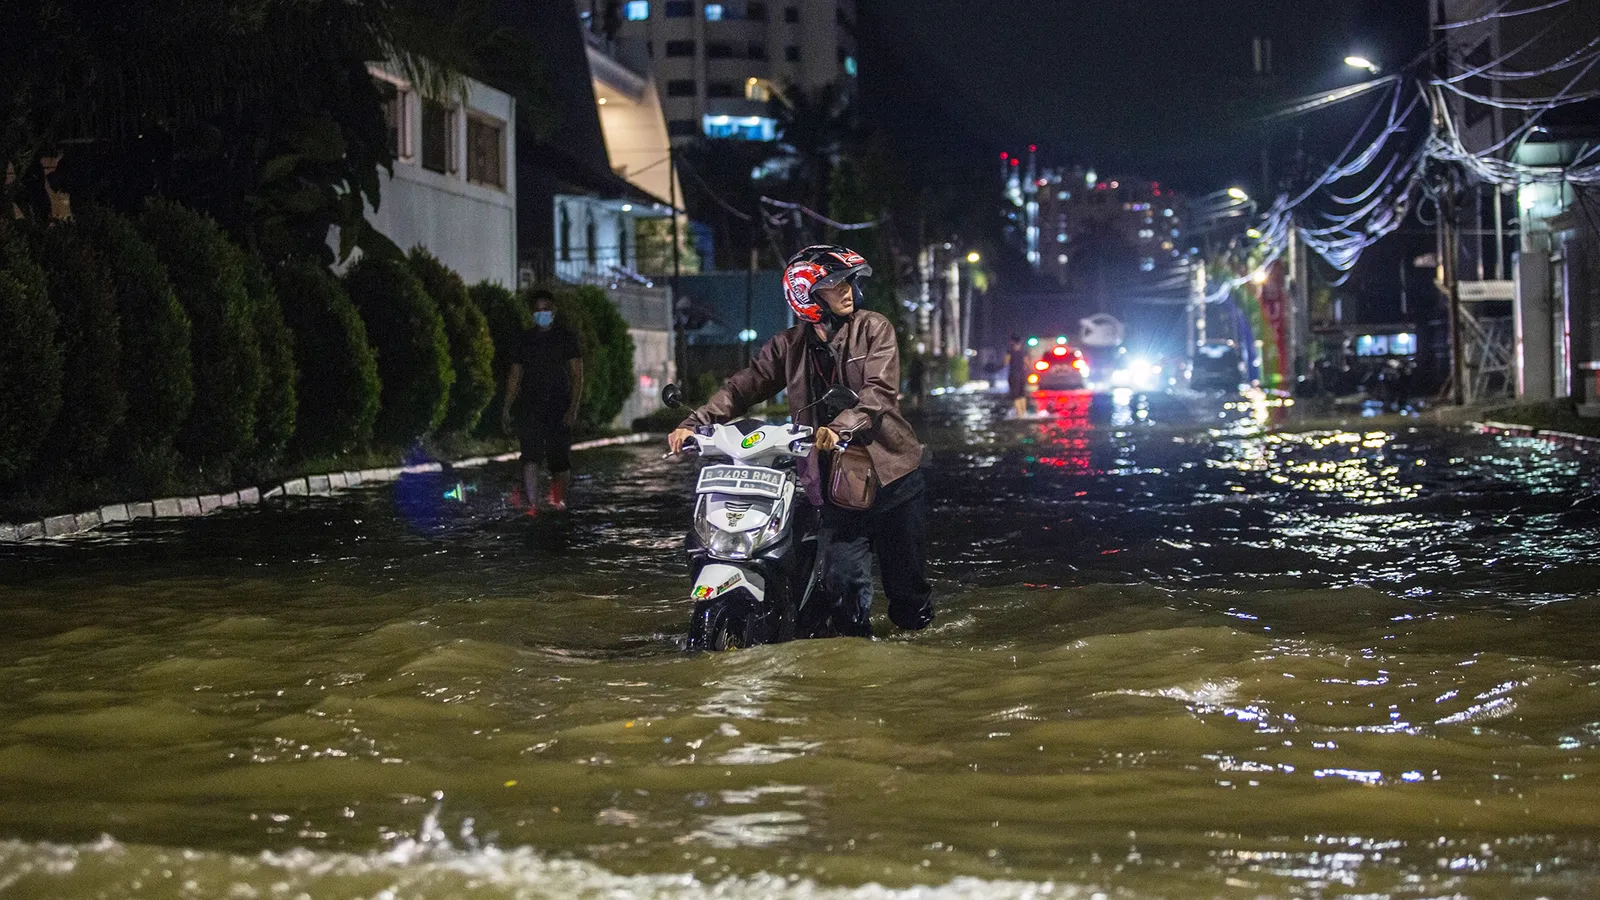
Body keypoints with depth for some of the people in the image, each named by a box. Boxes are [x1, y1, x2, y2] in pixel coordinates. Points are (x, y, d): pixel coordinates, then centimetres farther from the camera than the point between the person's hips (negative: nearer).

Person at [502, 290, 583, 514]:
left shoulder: (565, 336, 2)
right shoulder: (525, 339, 10)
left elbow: (577, 376, -2)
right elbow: (515, 376, 15)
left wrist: (573, 408, -13)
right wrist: (506, 408, 7)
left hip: (559, 408, -1)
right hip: (531, 409, 1)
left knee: (560, 462, 1)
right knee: (530, 458, -15)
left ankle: (559, 498, 28)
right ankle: (532, 506, -17)